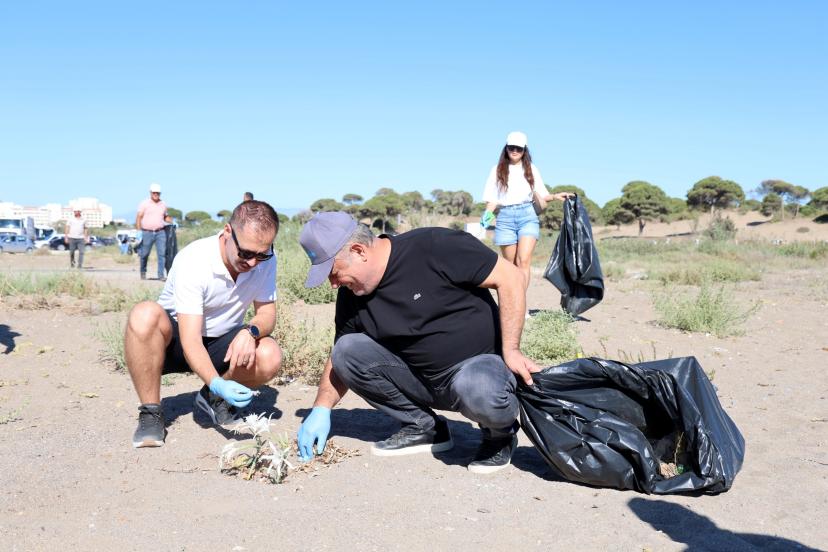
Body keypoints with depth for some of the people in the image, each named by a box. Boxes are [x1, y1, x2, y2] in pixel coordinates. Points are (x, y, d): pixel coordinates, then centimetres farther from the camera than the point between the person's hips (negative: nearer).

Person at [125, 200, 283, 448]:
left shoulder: (265, 260, -14)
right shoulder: (193, 261, -29)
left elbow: (267, 313, -8)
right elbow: (190, 341, -34)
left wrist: (250, 331, -33)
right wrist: (217, 383, -50)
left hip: (221, 344, 4)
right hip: (176, 340, -3)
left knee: (270, 356, -27)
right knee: (145, 315, -37)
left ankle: (212, 399, 4)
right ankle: (150, 413, -20)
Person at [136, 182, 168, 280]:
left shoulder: (163, 204, 12)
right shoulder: (144, 204, 1)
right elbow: (138, 217, -1)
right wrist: (139, 232, -9)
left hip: (160, 232, 2)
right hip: (147, 232, -2)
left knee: (162, 253, -8)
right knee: (144, 254, 6)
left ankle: (161, 275, -7)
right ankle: (143, 272, 27)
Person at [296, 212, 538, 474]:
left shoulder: (433, 248, -19)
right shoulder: (351, 296, 0)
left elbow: (509, 277, -16)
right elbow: (340, 358, 11)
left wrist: (510, 351, -19)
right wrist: (321, 409, -3)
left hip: (480, 363, -5)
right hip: (418, 380, 6)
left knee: (477, 391, -40)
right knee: (348, 349, -13)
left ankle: (500, 433, -2)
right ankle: (422, 428, 2)